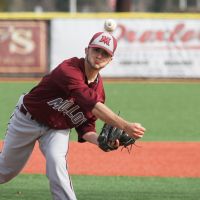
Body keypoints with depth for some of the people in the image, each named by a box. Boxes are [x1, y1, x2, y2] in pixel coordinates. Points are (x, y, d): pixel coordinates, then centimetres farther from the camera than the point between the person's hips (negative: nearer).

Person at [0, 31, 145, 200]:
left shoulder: (98, 88, -11)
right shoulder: (69, 70, -34)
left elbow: (85, 128, -6)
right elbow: (92, 105, -47)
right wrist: (125, 126, -54)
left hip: (58, 129, 4)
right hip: (28, 120, -4)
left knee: (56, 161, -28)